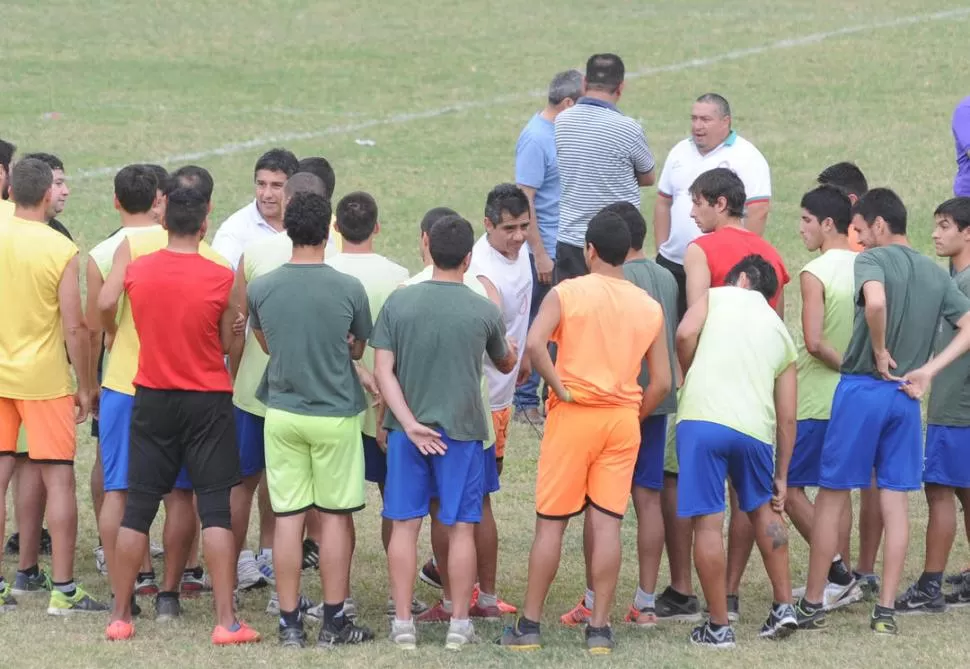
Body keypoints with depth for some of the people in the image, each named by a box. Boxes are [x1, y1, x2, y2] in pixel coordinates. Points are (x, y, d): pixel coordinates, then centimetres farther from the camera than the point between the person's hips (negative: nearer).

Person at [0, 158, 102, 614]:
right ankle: (63, 590, 2)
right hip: (44, 379, -4)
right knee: (58, 480, 3)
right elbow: (75, 327, -12)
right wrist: (85, 386, -1)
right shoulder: (61, 251, -13)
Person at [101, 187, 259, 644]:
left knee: (137, 508, 8)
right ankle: (225, 621, -4)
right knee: (215, 510, 0)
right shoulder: (221, 278, -11)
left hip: (152, 399, 2)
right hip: (208, 401, -2)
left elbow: (105, 306, 5)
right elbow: (228, 343, -3)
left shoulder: (136, 268, -5)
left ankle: (120, 617, 12)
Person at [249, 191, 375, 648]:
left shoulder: (261, 289, -5)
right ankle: (333, 622, 9)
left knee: (288, 517, 6)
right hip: (335, 415, -2)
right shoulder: (349, 289, -11)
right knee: (335, 516, 7)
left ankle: (289, 623, 7)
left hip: (282, 413, 2)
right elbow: (359, 349, 4)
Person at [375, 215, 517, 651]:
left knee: (404, 525, 7)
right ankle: (459, 624, 10)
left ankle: (403, 623, 7)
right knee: (460, 528, 6)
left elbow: (382, 370, -8)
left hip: (408, 430, 1)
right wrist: (512, 353, 36)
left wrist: (409, 425, -9)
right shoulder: (485, 312, -6)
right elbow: (505, 364, 13)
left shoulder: (399, 302, -4)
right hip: (461, 431, -1)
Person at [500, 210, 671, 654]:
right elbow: (662, 382, 4)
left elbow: (534, 343, -22)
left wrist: (561, 389, -12)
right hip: (624, 418, 3)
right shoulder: (650, 308, 5)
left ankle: (529, 625, 7)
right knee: (607, 523, 3)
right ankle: (599, 627, 2)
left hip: (573, 416, -3)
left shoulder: (567, 293, -6)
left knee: (551, 522, 4)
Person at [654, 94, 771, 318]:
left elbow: (758, 212, -12)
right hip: (674, 266, 6)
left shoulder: (747, 158, -6)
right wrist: (661, 249, 11)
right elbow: (663, 203, 19)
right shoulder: (680, 152, 14)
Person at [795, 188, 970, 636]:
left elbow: (875, 301, -31)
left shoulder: (873, 260, -10)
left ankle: (812, 605, 9)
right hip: (906, 397, 5)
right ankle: (886, 611, 5)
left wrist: (880, 352, -17)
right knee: (895, 503, 7)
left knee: (831, 498, 4)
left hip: (862, 389, -5)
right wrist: (928, 369, 1)